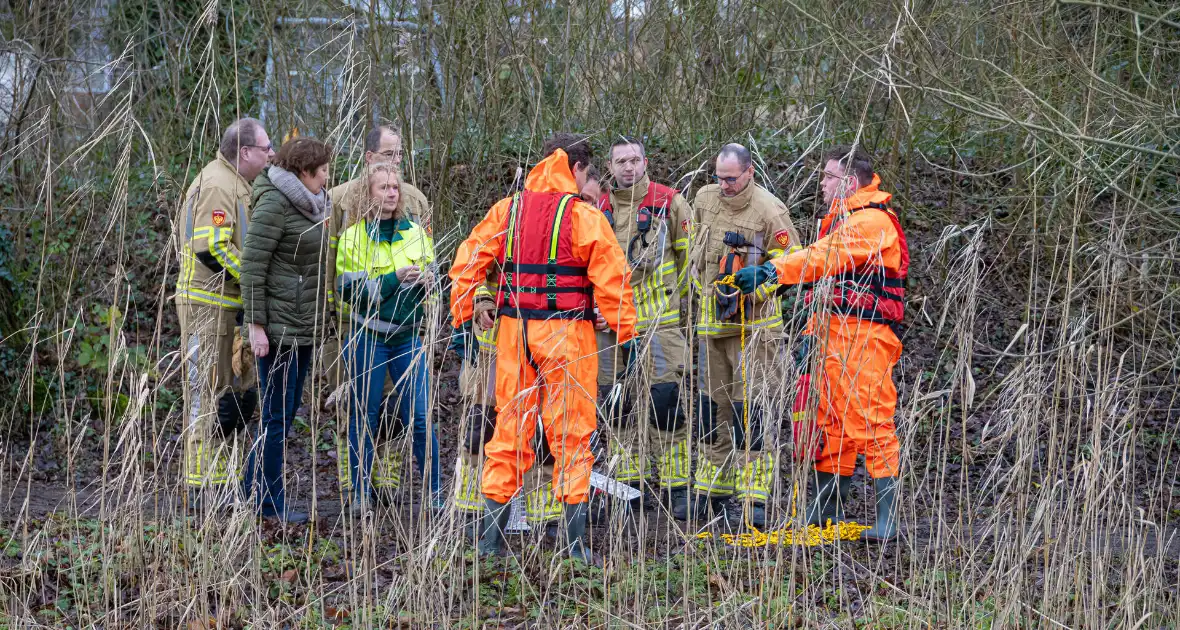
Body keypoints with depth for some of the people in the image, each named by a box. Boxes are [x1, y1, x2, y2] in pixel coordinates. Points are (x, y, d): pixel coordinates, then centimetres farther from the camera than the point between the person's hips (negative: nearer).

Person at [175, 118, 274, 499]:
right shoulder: (216, 185, -16)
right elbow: (212, 248, -25)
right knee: (210, 395, -6)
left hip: (231, 307, 10)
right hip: (208, 306, -10)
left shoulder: (236, 185, 19)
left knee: (242, 393, 13)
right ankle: (203, 483, -1)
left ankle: (223, 475, 20)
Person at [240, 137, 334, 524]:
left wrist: (317, 320, 17)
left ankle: (253, 487, 22)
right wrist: (256, 325, -18)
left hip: (303, 326, 9)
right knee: (278, 415, -3)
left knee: (288, 409, 12)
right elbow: (252, 265, -16)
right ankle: (269, 502, 5)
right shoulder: (274, 204, -14)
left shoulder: (311, 205, 13)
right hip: (278, 328, -9)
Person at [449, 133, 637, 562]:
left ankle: (492, 533, 14)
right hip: (566, 333, -4)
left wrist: (461, 320, 13)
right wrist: (626, 334, -3)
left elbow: (467, 264, 6)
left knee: (510, 429, 12)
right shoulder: (583, 217, -7)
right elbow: (611, 278, -10)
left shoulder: (506, 211, 6)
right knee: (571, 431, 3)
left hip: (514, 331, 4)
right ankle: (574, 538, 3)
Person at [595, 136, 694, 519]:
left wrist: (676, 297, 6)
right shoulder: (599, 209, 9)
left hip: (658, 321, -4)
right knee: (617, 404, 7)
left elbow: (689, 254, 5)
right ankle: (627, 484, 16)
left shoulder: (668, 203, -1)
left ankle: (677, 486, -3)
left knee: (667, 401, -9)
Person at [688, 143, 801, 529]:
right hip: (712, 319, 6)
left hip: (753, 321, -6)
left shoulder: (770, 211, -12)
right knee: (712, 403, 11)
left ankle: (755, 498, -8)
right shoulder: (705, 199, 6)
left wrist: (749, 292, -18)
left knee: (749, 405, -10)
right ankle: (712, 493, 21)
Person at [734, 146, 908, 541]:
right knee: (831, 421, 13)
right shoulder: (841, 220, 22)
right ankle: (827, 510, 20)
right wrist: (814, 330, 20)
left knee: (872, 422, -11)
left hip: (865, 337, -10)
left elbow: (825, 258, -26)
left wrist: (771, 271, -31)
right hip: (834, 333, 10)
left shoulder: (873, 221, -12)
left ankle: (887, 519, -10)